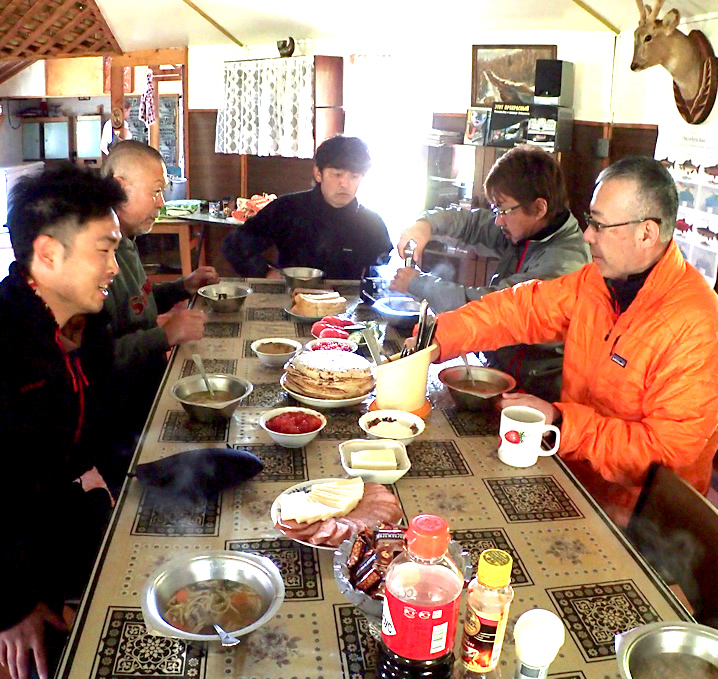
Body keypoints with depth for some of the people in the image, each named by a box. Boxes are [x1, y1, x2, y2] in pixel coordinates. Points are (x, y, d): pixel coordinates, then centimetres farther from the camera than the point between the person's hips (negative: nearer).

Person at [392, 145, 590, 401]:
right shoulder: (524, 230, 1)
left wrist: (418, 283, -15)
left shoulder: (564, 263, -25)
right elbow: (469, 221, 11)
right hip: (497, 367, 7)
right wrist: (425, 224, -11)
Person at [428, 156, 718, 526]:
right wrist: (434, 338, -12)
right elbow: (521, 308, 1)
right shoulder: (595, 280, 0)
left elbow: (670, 447, -24)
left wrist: (560, 420, -26)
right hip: (572, 470, 7)